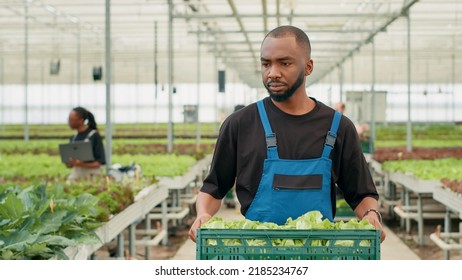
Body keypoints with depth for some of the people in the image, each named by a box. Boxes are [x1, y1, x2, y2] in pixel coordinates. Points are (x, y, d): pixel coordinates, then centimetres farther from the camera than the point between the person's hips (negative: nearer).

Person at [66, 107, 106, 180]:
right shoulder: (73, 138, 13)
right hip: (75, 174, 5)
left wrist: (83, 164, -19)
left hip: (91, 176, -5)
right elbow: (69, 165, 14)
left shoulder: (94, 136, -3)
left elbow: (100, 162, -6)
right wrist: (71, 163, -9)